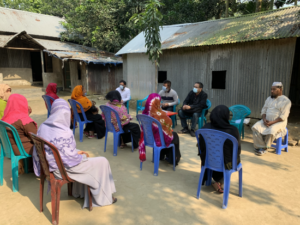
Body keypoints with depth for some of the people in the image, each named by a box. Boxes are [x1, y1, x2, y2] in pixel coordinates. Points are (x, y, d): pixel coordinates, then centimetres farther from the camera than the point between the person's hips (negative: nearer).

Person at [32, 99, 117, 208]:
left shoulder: (43, 127, -6)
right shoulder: (65, 133, -30)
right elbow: (71, 159, -23)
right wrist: (82, 156, -2)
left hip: (50, 164, 8)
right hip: (63, 169, -8)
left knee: (81, 155, 31)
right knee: (102, 162, 5)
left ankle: (78, 191, 43)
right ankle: (103, 197, 24)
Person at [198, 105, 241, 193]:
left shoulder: (205, 127, -16)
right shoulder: (233, 130, -23)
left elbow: (201, 147, -3)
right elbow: (237, 150, -9)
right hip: (225, 163, -2)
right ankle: (219, 182, 29)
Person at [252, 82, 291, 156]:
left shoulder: (286, 101, -7)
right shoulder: (269, 99, 12)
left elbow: (283, 116, -14)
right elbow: (263, 110, 11)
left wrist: (272, 122, -23)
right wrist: (264, 119, -9)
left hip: (279, 122, -5)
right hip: (266, 121, 5)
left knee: (271, 132, -34)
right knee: (255, 127, -21)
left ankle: (265, 148, -11)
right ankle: (260, 146, -15)